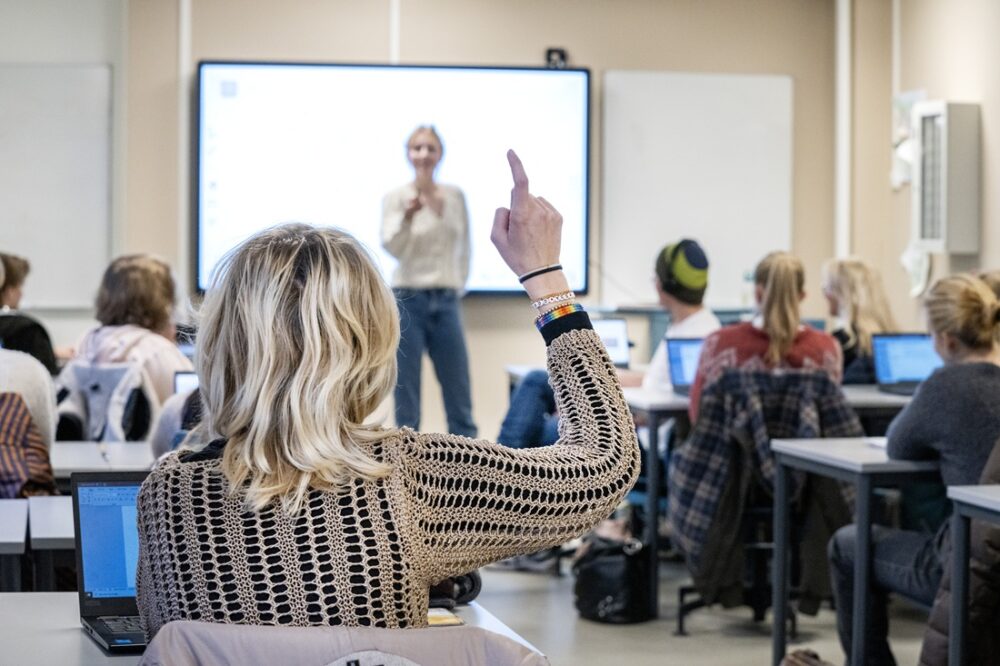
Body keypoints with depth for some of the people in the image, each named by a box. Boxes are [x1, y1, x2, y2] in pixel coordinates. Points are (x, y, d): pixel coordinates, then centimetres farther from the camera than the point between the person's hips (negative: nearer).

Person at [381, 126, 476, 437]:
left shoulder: (455, 196, 7)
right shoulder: (395, 197, -3)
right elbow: (392, 246, -18)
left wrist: (459, 285, 13)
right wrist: (408, 216, -34)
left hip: (446, 302, 3)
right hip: (408, 300, -3)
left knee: (459, 393, 5)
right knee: (407, 395, -1)